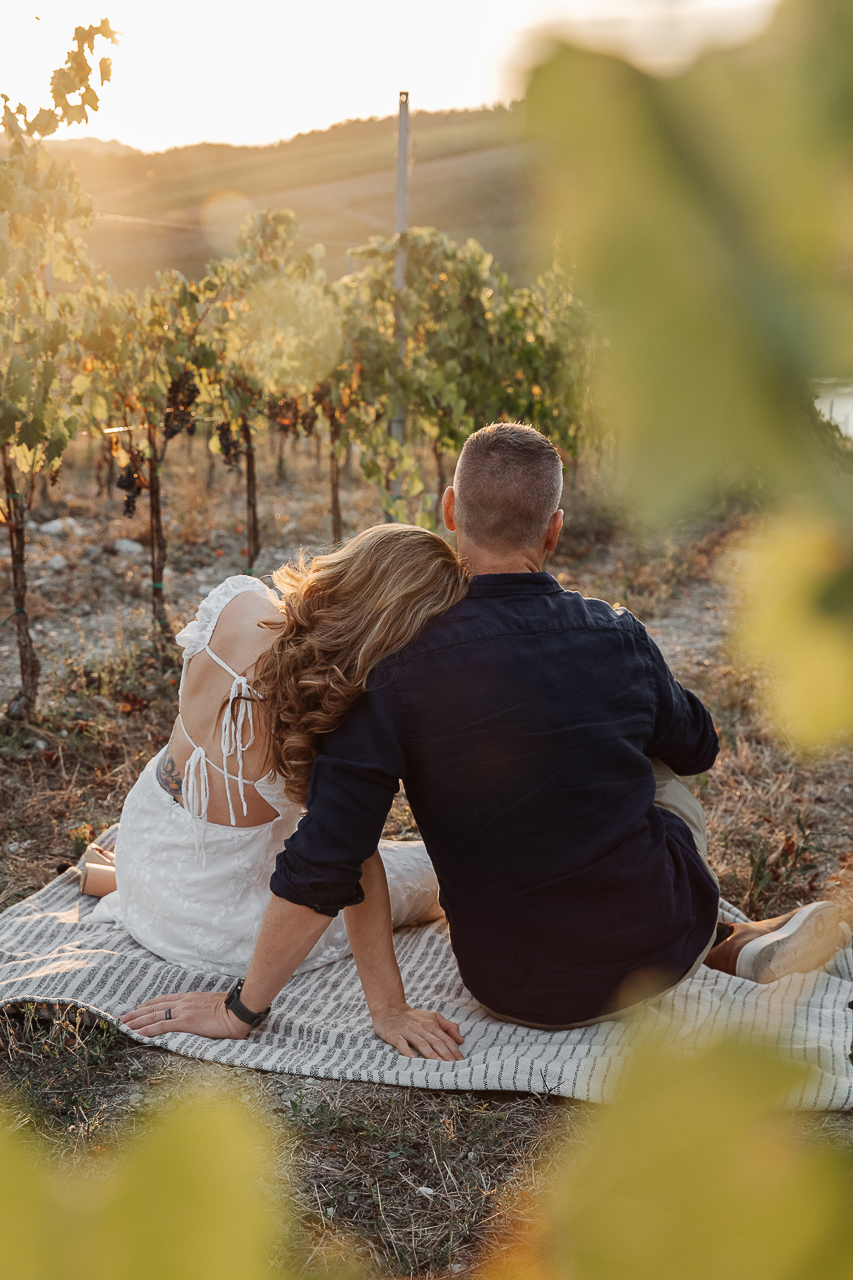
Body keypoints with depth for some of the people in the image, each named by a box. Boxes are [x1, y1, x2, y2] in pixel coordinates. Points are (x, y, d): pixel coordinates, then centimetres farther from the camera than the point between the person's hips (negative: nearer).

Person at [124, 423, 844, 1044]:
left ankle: (730, 946, 27)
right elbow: (698, 750, 13)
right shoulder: (618, 638, -8)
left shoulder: (401, 667, -18)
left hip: (520, 997, -1)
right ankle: (740, 947, 34)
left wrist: (242, 1009, -8)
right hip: (662, 955, 2)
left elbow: (323, 865, -20)